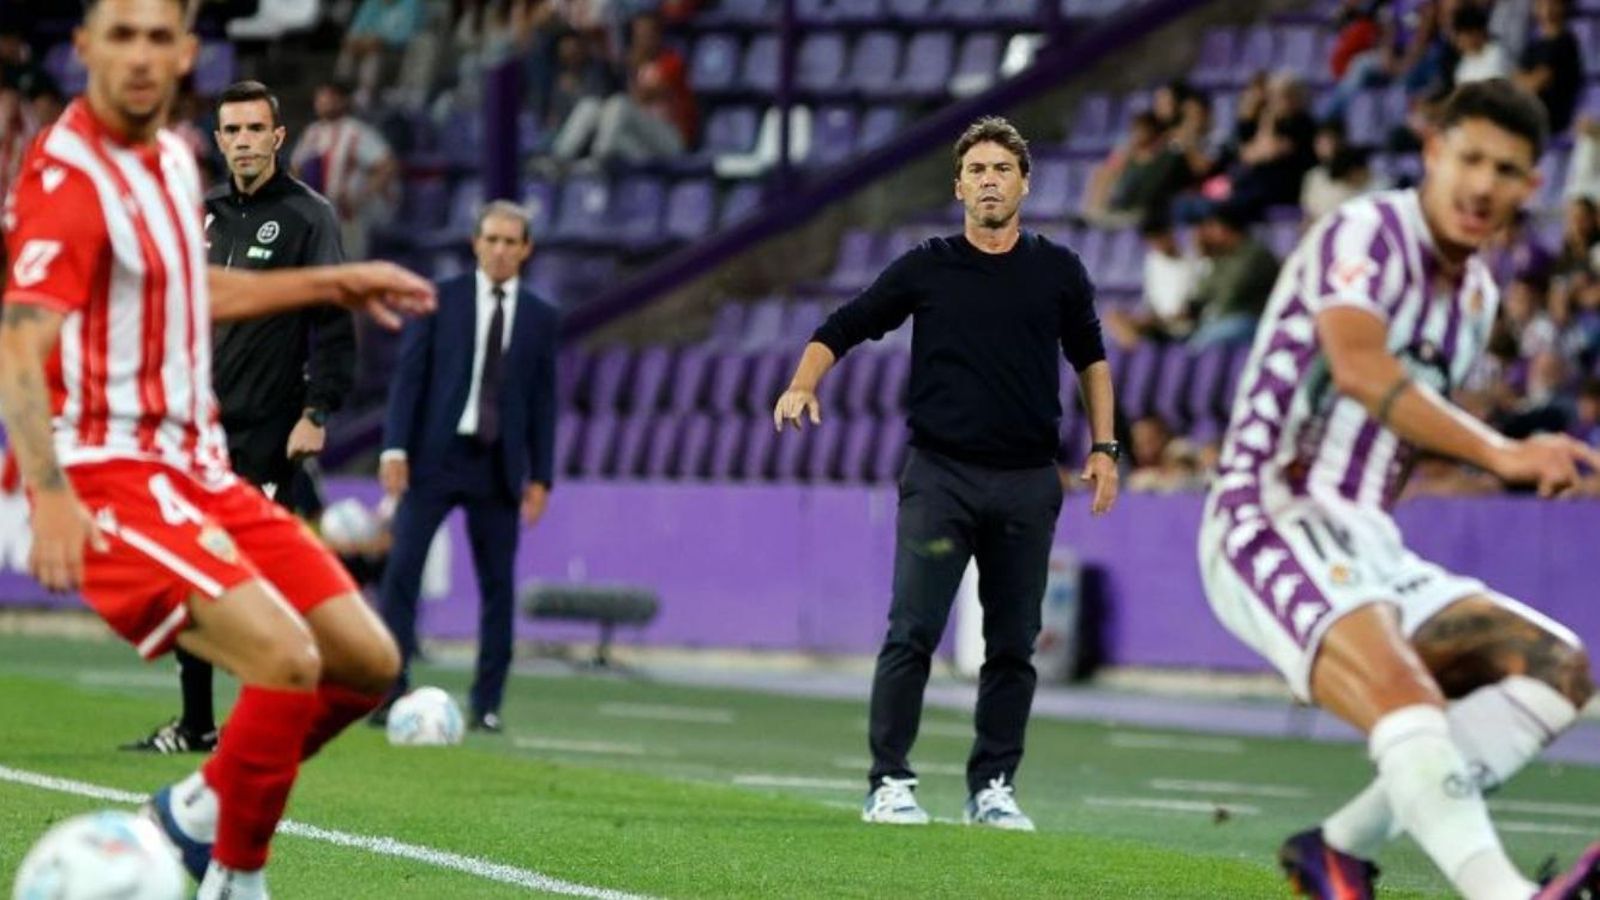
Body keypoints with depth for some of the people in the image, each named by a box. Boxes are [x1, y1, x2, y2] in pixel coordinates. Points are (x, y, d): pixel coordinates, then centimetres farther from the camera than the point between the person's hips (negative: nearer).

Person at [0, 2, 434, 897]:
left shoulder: (172, 156, 11)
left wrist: (337, 283, 33)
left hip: (195, 467, 9)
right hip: (106, 480, -9)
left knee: (368, 662, 5)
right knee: (286, 659, -25)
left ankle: (197, 814, 22)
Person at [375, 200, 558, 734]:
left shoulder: (540, 318, 9)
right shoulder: (440, 300, 4)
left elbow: (543, 399, 8)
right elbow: (409, 374, 0)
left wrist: (541, 476, 3)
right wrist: (395, 447, -9)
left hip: (499, 466, 2)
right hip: (435, 455, -2)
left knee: (496, 583, 2)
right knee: (402, 567, -9)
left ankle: (487, 704, 7)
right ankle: (389, 691, -6)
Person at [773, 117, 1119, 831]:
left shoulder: (1058, 271, 7)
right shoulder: (925, 268, 2)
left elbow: (1089, 356, 20)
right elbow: (842, 328, 7)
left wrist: (1103, 447, 13)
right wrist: (803, 385, -11)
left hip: (1028, 483, 2)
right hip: (940, 476, -2)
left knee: (1013, 645, 4)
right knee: (912, 632, -9)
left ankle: (993, 787, 12)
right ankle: (889, 783, -4)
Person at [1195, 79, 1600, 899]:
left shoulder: (1477, 295, 17)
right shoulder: (1369, 232, -9)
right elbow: (1357, 365, -29)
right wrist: (1499, 453, -39)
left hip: (1365, 547, 9)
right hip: (1272, 522, -9)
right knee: (1405, 698, -33)